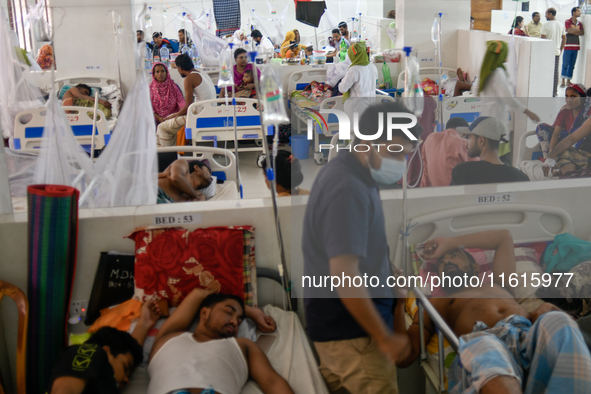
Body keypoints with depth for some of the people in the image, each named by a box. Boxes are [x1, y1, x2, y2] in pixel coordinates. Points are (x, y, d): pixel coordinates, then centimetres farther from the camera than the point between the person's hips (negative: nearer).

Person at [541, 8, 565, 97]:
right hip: (557, 52, 5)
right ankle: (554, 92, 11)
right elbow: (564, 38, 14)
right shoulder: (561, 25, 10)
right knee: (555, 71, 8)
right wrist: (561, 49, 20)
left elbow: (543, 39, -11)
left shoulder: (546, 25, -9)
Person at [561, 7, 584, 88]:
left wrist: (573, 31, -7)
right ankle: (563, 81, -2)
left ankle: (568, 81, 11)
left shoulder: (579, 23, 15)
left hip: (576, 46, 5)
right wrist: (577, 30, -3)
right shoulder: (567, 22, -2)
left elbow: (582, 33, 3)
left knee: (572, 65, 6)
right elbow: (569, 30, -16)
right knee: (565, 64, -6)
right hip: (568, 45, -5)